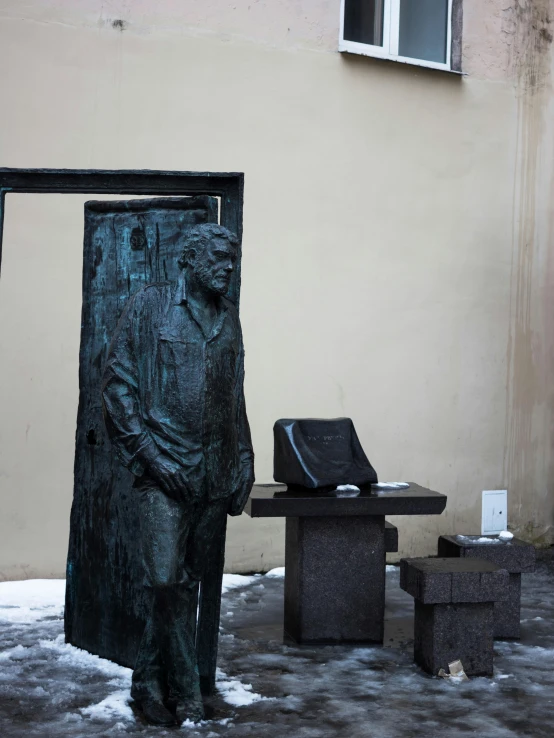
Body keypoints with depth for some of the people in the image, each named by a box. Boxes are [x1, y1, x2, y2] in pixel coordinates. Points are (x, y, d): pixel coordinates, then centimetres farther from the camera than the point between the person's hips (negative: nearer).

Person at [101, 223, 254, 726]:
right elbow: (118, 385, -5)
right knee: (167, 581, -10)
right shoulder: (149, 307, -1)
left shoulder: (228, 318, 13)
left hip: (216, 477, 5)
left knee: (188, 584, 9)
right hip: (165, 474, -5)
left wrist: (244, 463, 11)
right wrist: (150, 454, -12)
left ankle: (151, 682, 24)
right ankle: (186, 695, 5)